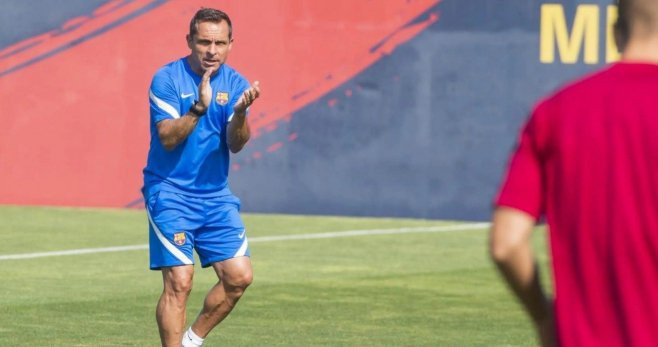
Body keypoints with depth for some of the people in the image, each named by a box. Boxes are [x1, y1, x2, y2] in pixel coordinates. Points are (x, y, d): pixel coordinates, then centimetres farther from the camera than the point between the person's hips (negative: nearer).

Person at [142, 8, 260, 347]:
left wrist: (240, 113, -28)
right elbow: (168, 138, -20)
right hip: (170, 194, -5)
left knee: (239, 276, -1)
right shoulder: (167, 79, -10)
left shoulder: (235, 84, 2)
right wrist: (199, 108, -34)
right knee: (179, 281, -14)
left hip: (216, 196, 5)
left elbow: (236, 144, -8)